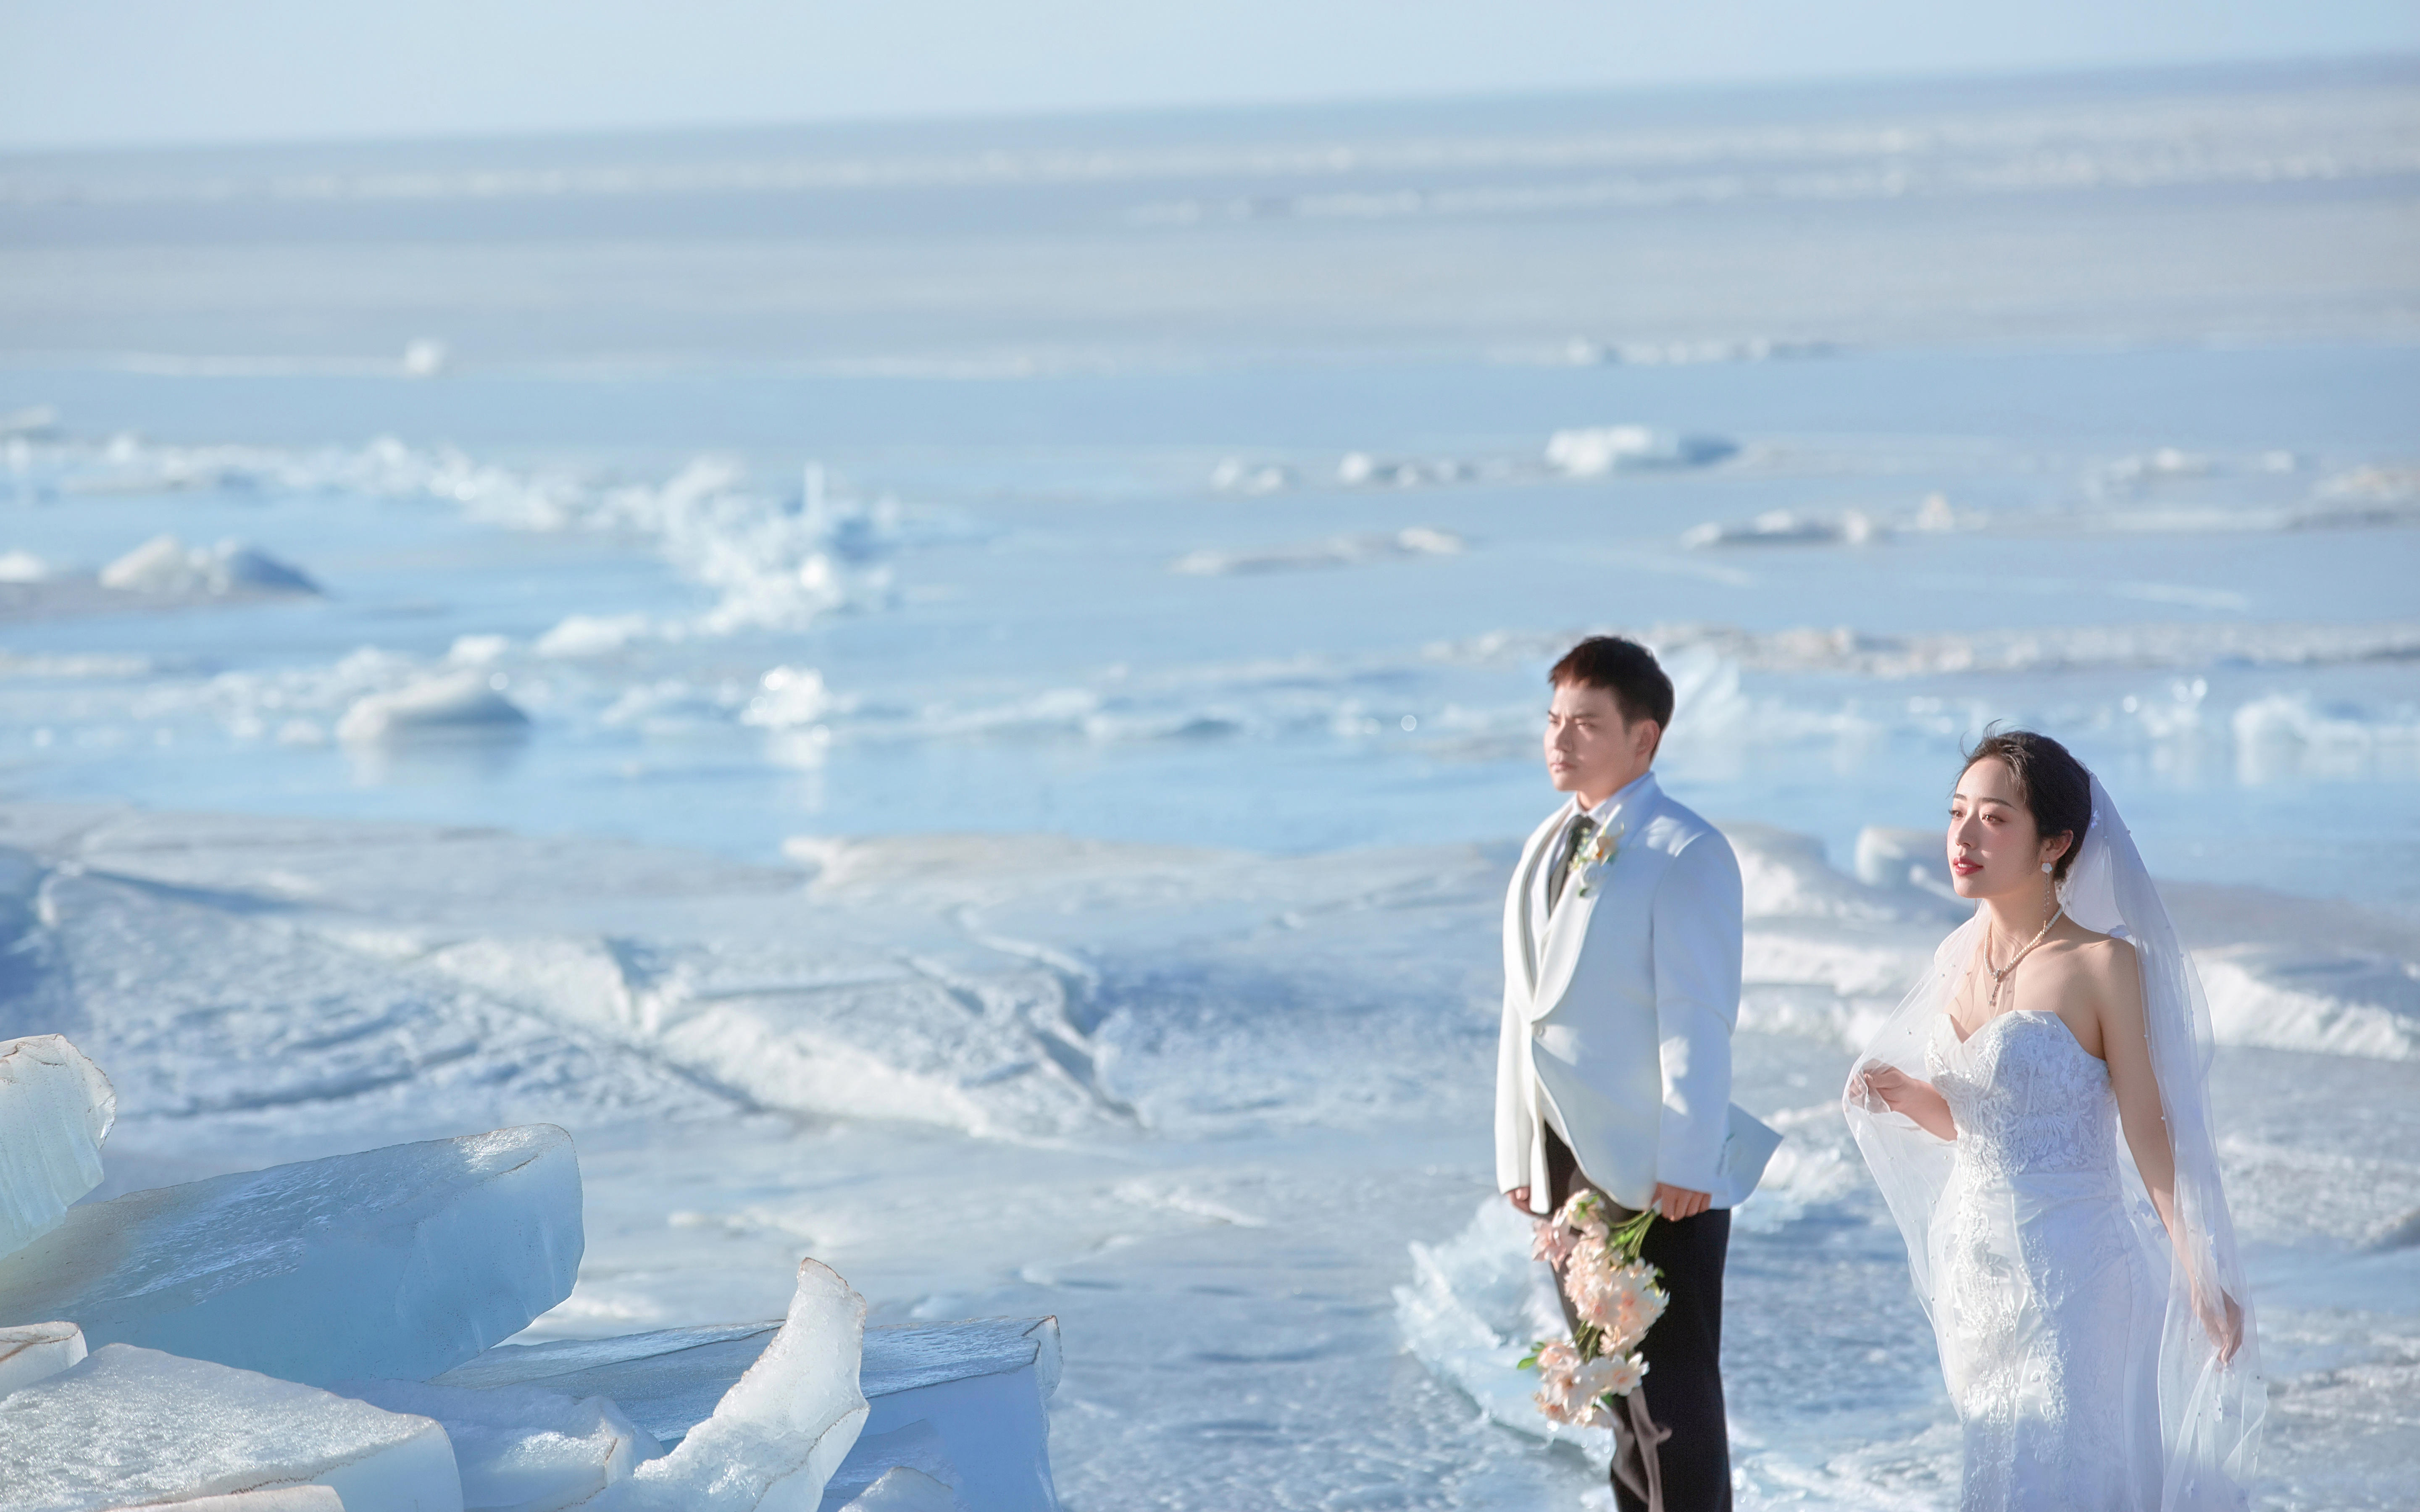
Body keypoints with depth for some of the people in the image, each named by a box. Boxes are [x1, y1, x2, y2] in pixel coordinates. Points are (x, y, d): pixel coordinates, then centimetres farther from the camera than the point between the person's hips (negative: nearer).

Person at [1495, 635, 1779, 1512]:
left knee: (1671, 1399, -3)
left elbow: (1698, 1023, -15)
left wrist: (1684, 1165, -19)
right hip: (1567, 1167, 8)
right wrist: (1518, 1155, 13)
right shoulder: (1546, 850, 14)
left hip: (1659, 1174, -8)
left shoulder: (1686, 854, -11)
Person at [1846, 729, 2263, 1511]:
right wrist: (1909, 1097, -4)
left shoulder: (2103, 963, -13)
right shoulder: (1963, 957, 6)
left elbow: (2148, 1129, -12)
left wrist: (2203, 1277, -15)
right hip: (1973, 1263, 7)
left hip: (2068, 1268, -7)